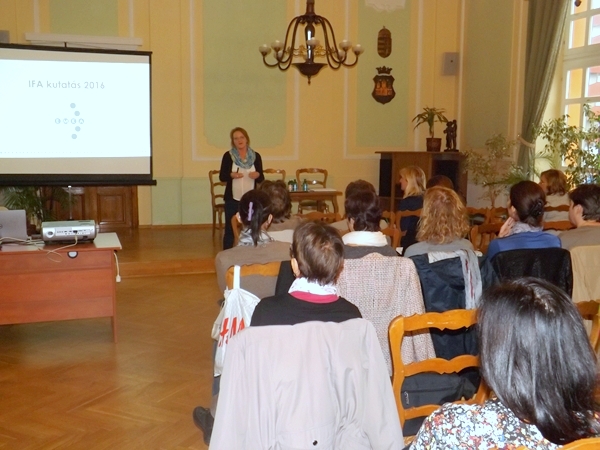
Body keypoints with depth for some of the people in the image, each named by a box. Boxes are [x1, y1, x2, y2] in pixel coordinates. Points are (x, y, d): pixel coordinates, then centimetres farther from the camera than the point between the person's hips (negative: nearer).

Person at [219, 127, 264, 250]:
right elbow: (222, 177, 1)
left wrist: (257, 175, -16)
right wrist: (231, 175, -19)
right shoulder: (228, 156, 0)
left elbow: (261, 179, 6)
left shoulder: (256, 156, 4)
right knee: (229, 230, 3)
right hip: (232, 199, -1)